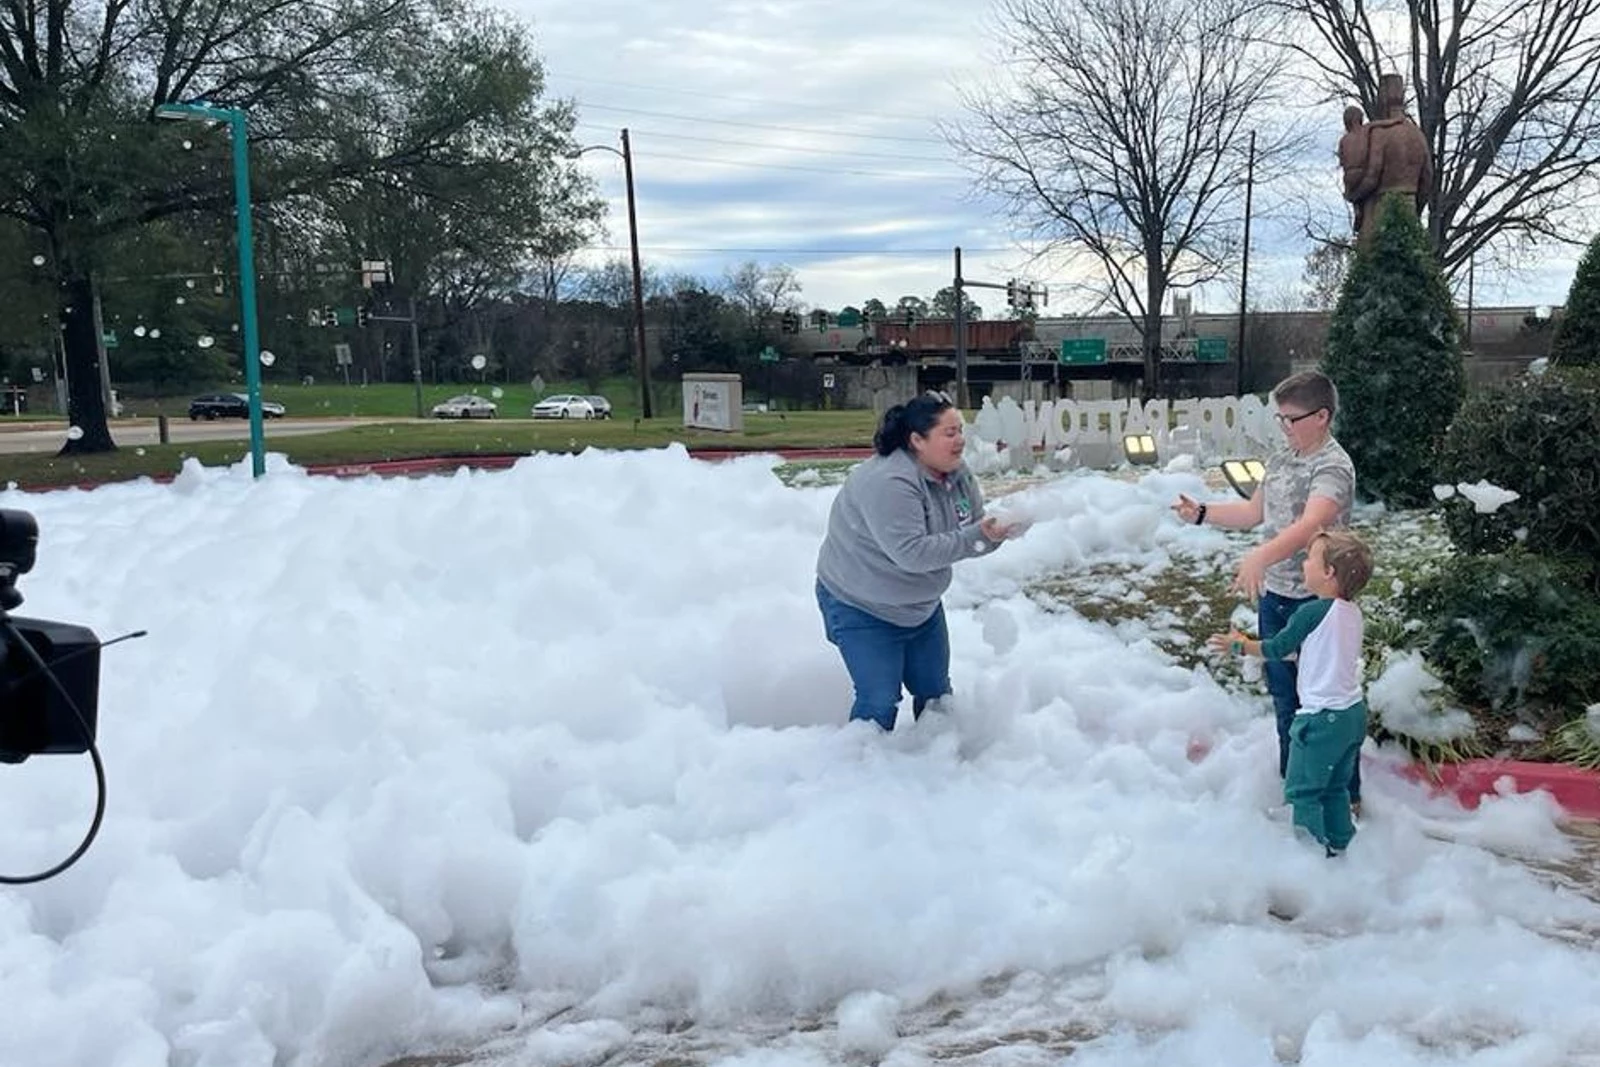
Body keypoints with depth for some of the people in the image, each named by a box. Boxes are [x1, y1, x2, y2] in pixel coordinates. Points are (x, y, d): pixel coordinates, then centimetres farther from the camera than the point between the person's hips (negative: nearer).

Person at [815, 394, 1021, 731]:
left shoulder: (958, 473, -5)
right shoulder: (888, 483, -32)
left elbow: (975, 527, 1)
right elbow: (911, 552, -37)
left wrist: (997, 529, -22)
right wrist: (976, 538, -36)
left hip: (921, 602, 8)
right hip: (862, 607, -8)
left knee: (935, 693, 16)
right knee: (880, 702, -6)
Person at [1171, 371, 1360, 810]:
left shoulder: (1333, 467, -21)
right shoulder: (1281, 458, 6)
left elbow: (1309, 525, -37)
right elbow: (1254, 512, 17)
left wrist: (1260, 556, -52)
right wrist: (1201, 512, 4)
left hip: (1314, 601, -8)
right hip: (1274, 595, 8)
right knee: (1284, 695, 20)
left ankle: (1345, 795, 22)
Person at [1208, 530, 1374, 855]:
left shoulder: (1311, 613, -19)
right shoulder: (1352, 613, 4)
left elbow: (1277, 649, -7)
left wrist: (1239, 646, 8)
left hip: (1323, 718, -8)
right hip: (1354, 712, 8)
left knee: (1302, 791, 5)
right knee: (1335, 787, 22)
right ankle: (1339, 845, 30)